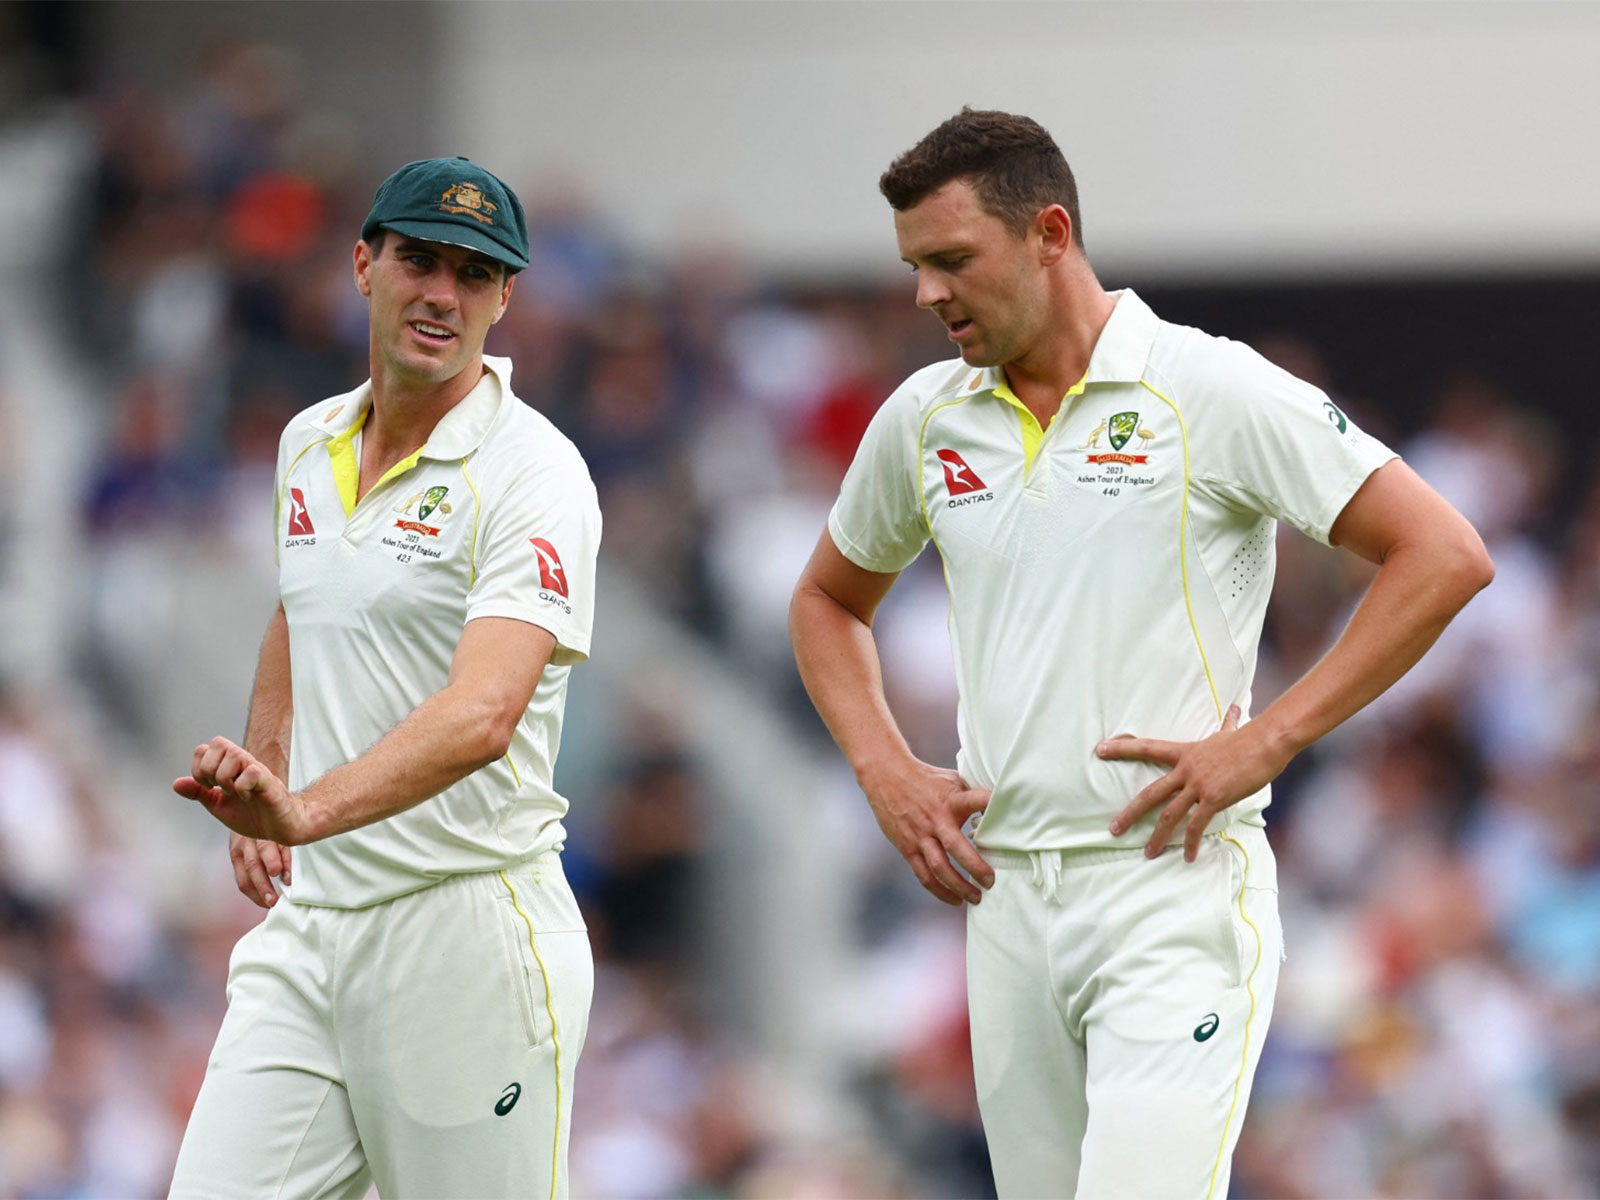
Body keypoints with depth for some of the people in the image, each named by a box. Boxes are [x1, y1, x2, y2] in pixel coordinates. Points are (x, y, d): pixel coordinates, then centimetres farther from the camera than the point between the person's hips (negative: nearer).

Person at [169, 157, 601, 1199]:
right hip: (306, 926, 6)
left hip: (464, 931, -6)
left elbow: (481, 714, -28)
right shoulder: (309, 445, 11)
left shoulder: (533, 473, -12)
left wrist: (307, 811, -42)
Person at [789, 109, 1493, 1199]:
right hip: (1006, 896, 6)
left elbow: (1444, 556, -9)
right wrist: (887, 775, 11)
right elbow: (829, 600, 29)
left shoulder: (1213, 393, -6)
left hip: (1176, 887, -6)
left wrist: (1266, 741, -12)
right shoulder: (923, 420, 10)